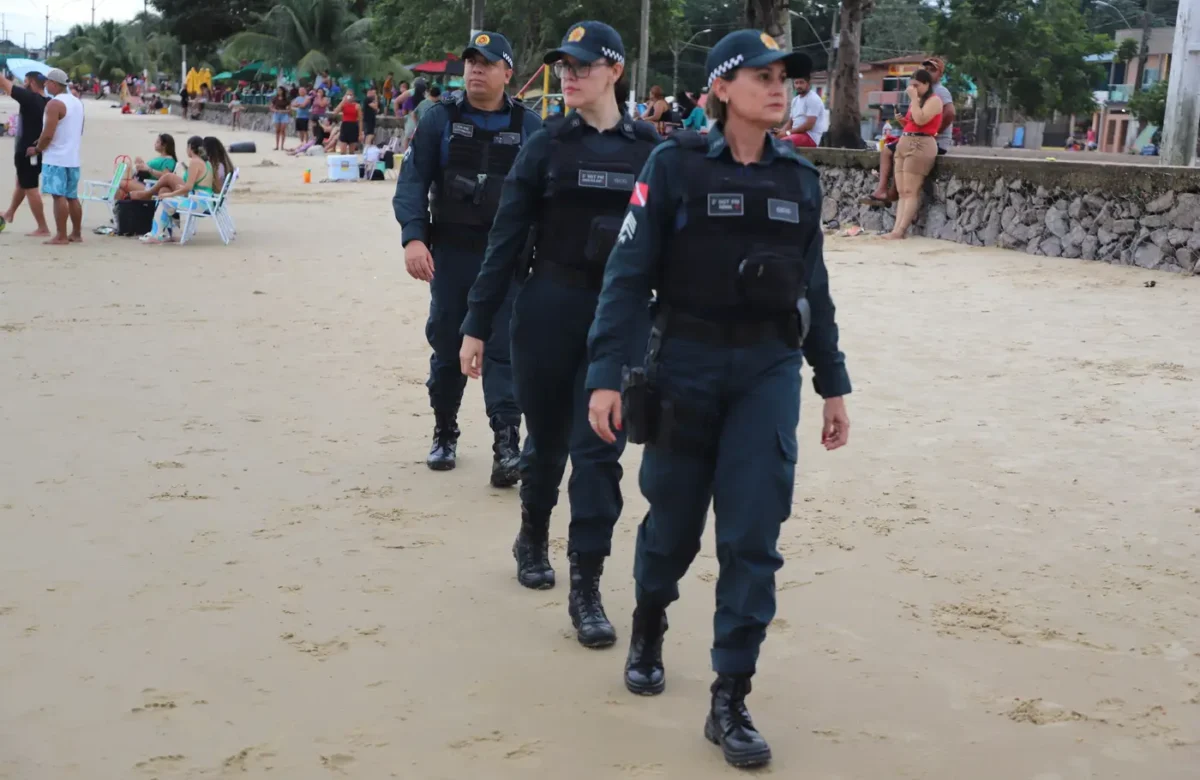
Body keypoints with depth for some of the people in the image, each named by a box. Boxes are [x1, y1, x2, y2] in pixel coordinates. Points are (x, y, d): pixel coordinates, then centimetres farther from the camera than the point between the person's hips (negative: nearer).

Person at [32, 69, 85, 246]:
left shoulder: (55, 104, -14)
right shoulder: (77, 102, 14)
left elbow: (48, 134, -19)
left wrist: (37, 149, -4)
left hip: (56, 158, -9)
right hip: (73, 157, 9)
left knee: (59, 196, -8)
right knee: (72, 196, 13)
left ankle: (61, 236, -8)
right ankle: (76, 233, 17)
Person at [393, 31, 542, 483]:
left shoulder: (528, 126, 2)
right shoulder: (441, 119, 1)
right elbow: (413, 181, -3)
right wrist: (413, 237, -17)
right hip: (450, 252, 1)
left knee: (502, 351, -5)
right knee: (447, 347, 11)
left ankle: (507, 447, -6)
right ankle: (444, 435, 27)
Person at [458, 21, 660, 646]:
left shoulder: (650, 150, 1)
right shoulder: (546, 145, 0)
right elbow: (507, 238, -1)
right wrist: (477, 324, -3)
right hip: (548, 311, 0)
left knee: (599, 449, -3)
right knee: (547, 439, 13)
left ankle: (586, 589, 4)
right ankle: (533, 538, 41)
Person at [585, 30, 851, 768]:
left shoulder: (800, 176, 6)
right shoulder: (676, 164, -6)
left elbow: (813, 287, 12)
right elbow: (629, 272, -8)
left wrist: (833, 383, 12)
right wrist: (606, 374, -15)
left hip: (770, 371, 2)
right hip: (686, 362, -2)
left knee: (752, 537, -2)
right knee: (673, 519, 12)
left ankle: (730, 701, 8)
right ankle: (648, 628, 43)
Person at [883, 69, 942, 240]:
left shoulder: (934, 100, -3)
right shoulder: (916, 101, 24)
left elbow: (920, 120, -18)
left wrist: (914, 99, -12)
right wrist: (901, 121, 9)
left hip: (920, 145, -10)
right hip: (904, 143, 10)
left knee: (911, 192, -12)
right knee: (902, 192, 1)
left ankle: (900, 231, -16)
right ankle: (896, 229, -5)